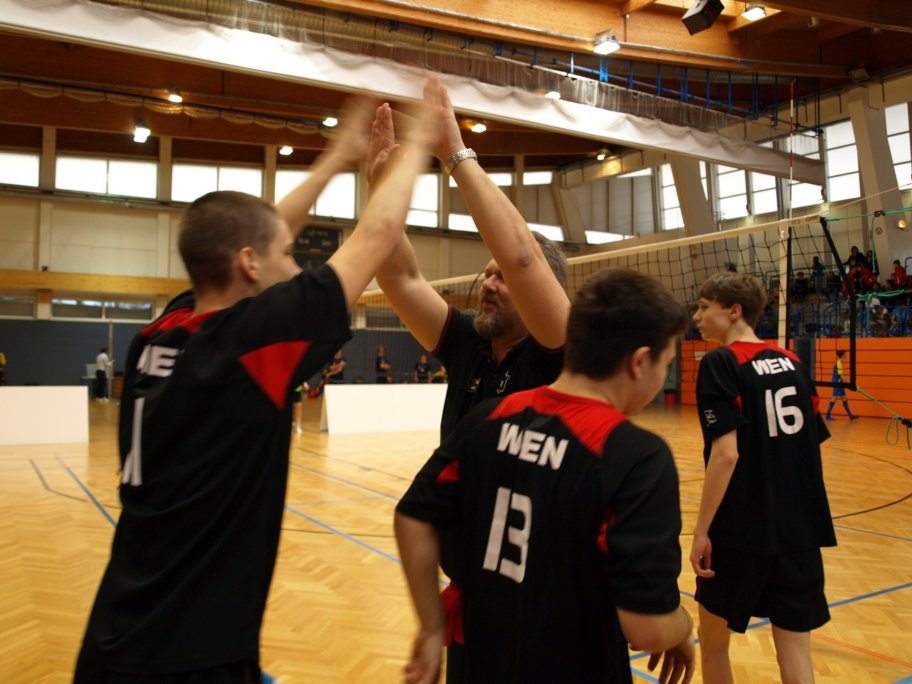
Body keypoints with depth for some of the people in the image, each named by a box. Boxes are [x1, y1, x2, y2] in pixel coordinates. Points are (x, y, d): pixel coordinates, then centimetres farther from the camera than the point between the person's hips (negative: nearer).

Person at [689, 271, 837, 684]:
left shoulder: (721, 363, -10)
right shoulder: (791, 361, 9)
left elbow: (726, 453, -19)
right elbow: (812, 444, 13)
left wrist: (701, 530, -15)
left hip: (742, 530, -6)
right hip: (802, 529, 6)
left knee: (713, 641, 15)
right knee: (795, 650, 11)